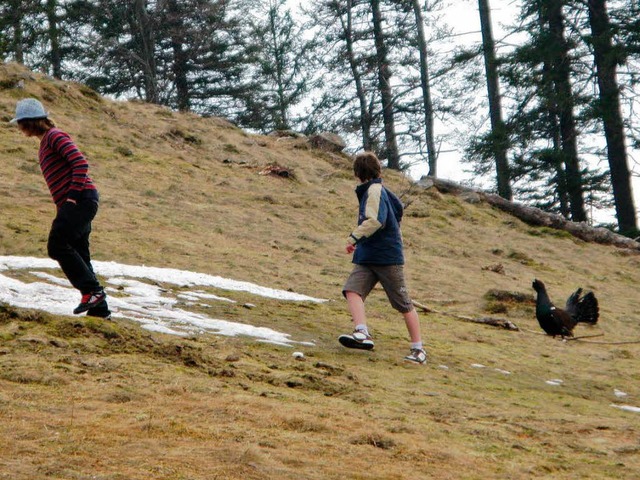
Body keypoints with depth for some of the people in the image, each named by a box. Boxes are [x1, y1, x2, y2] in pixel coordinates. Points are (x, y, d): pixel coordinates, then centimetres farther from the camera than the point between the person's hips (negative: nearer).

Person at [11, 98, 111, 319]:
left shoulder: (55, 136, -6)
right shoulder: (45, 144, 23)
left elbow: (80, 163, -17)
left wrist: (73, 195, -20)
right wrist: (63, 207, 18)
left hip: (81, 198, -10)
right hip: (74, 203, 10)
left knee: (57, 246, -15)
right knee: (78, 255, 7)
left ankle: (92, 291, -14)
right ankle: (99, 308, 8)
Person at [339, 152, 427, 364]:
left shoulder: (374, 190, -11)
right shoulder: (370, 191, 17)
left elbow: (376, 220, -25)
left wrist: (354, 237, -19)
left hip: (387, 257, -9)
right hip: (367, 258, 9)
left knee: (404, 304, 1)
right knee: (352, 290, -16)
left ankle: (418, 349, 9)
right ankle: (362, 333, -32)